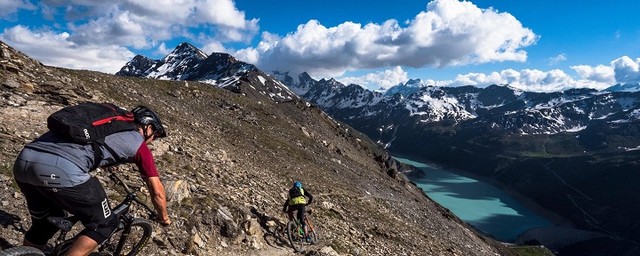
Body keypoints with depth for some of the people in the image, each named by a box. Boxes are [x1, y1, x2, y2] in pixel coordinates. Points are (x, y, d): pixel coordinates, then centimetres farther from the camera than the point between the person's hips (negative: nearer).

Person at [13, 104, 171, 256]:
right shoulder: (139, 145, 13)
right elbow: (157, 192, 17)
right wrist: (163, 218, 36)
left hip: (23, 161, 8)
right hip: (60, 170, -8)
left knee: (44, 222, 31)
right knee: (104, 225, 12)